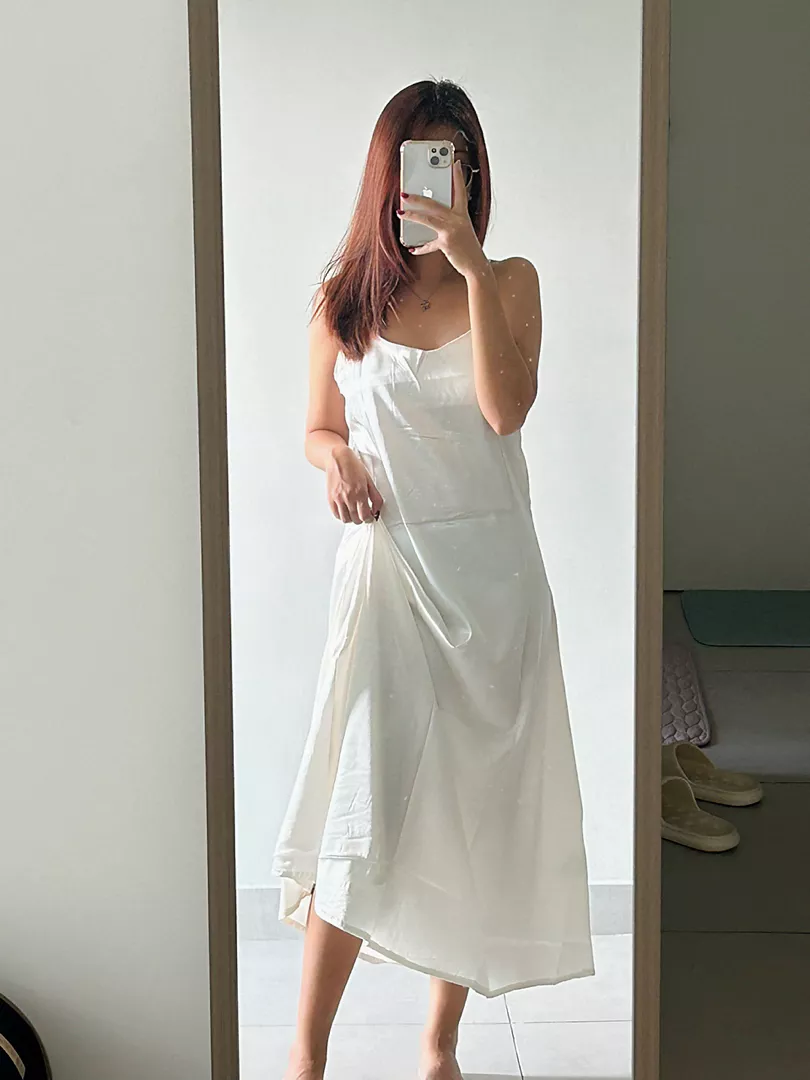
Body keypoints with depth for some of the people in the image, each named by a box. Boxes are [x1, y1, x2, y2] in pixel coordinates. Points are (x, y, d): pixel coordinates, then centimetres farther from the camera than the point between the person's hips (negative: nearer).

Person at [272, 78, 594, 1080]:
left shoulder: (509, 280, 3)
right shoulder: (344, 294, 6)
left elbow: (505, 408, -13)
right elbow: (318, 429, 14)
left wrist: (471, 265, -18)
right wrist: (337, 458, -9)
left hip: (489, 571, 1)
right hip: (387, 566, -1)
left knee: (475, 805, 6)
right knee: (366, 807, -8)